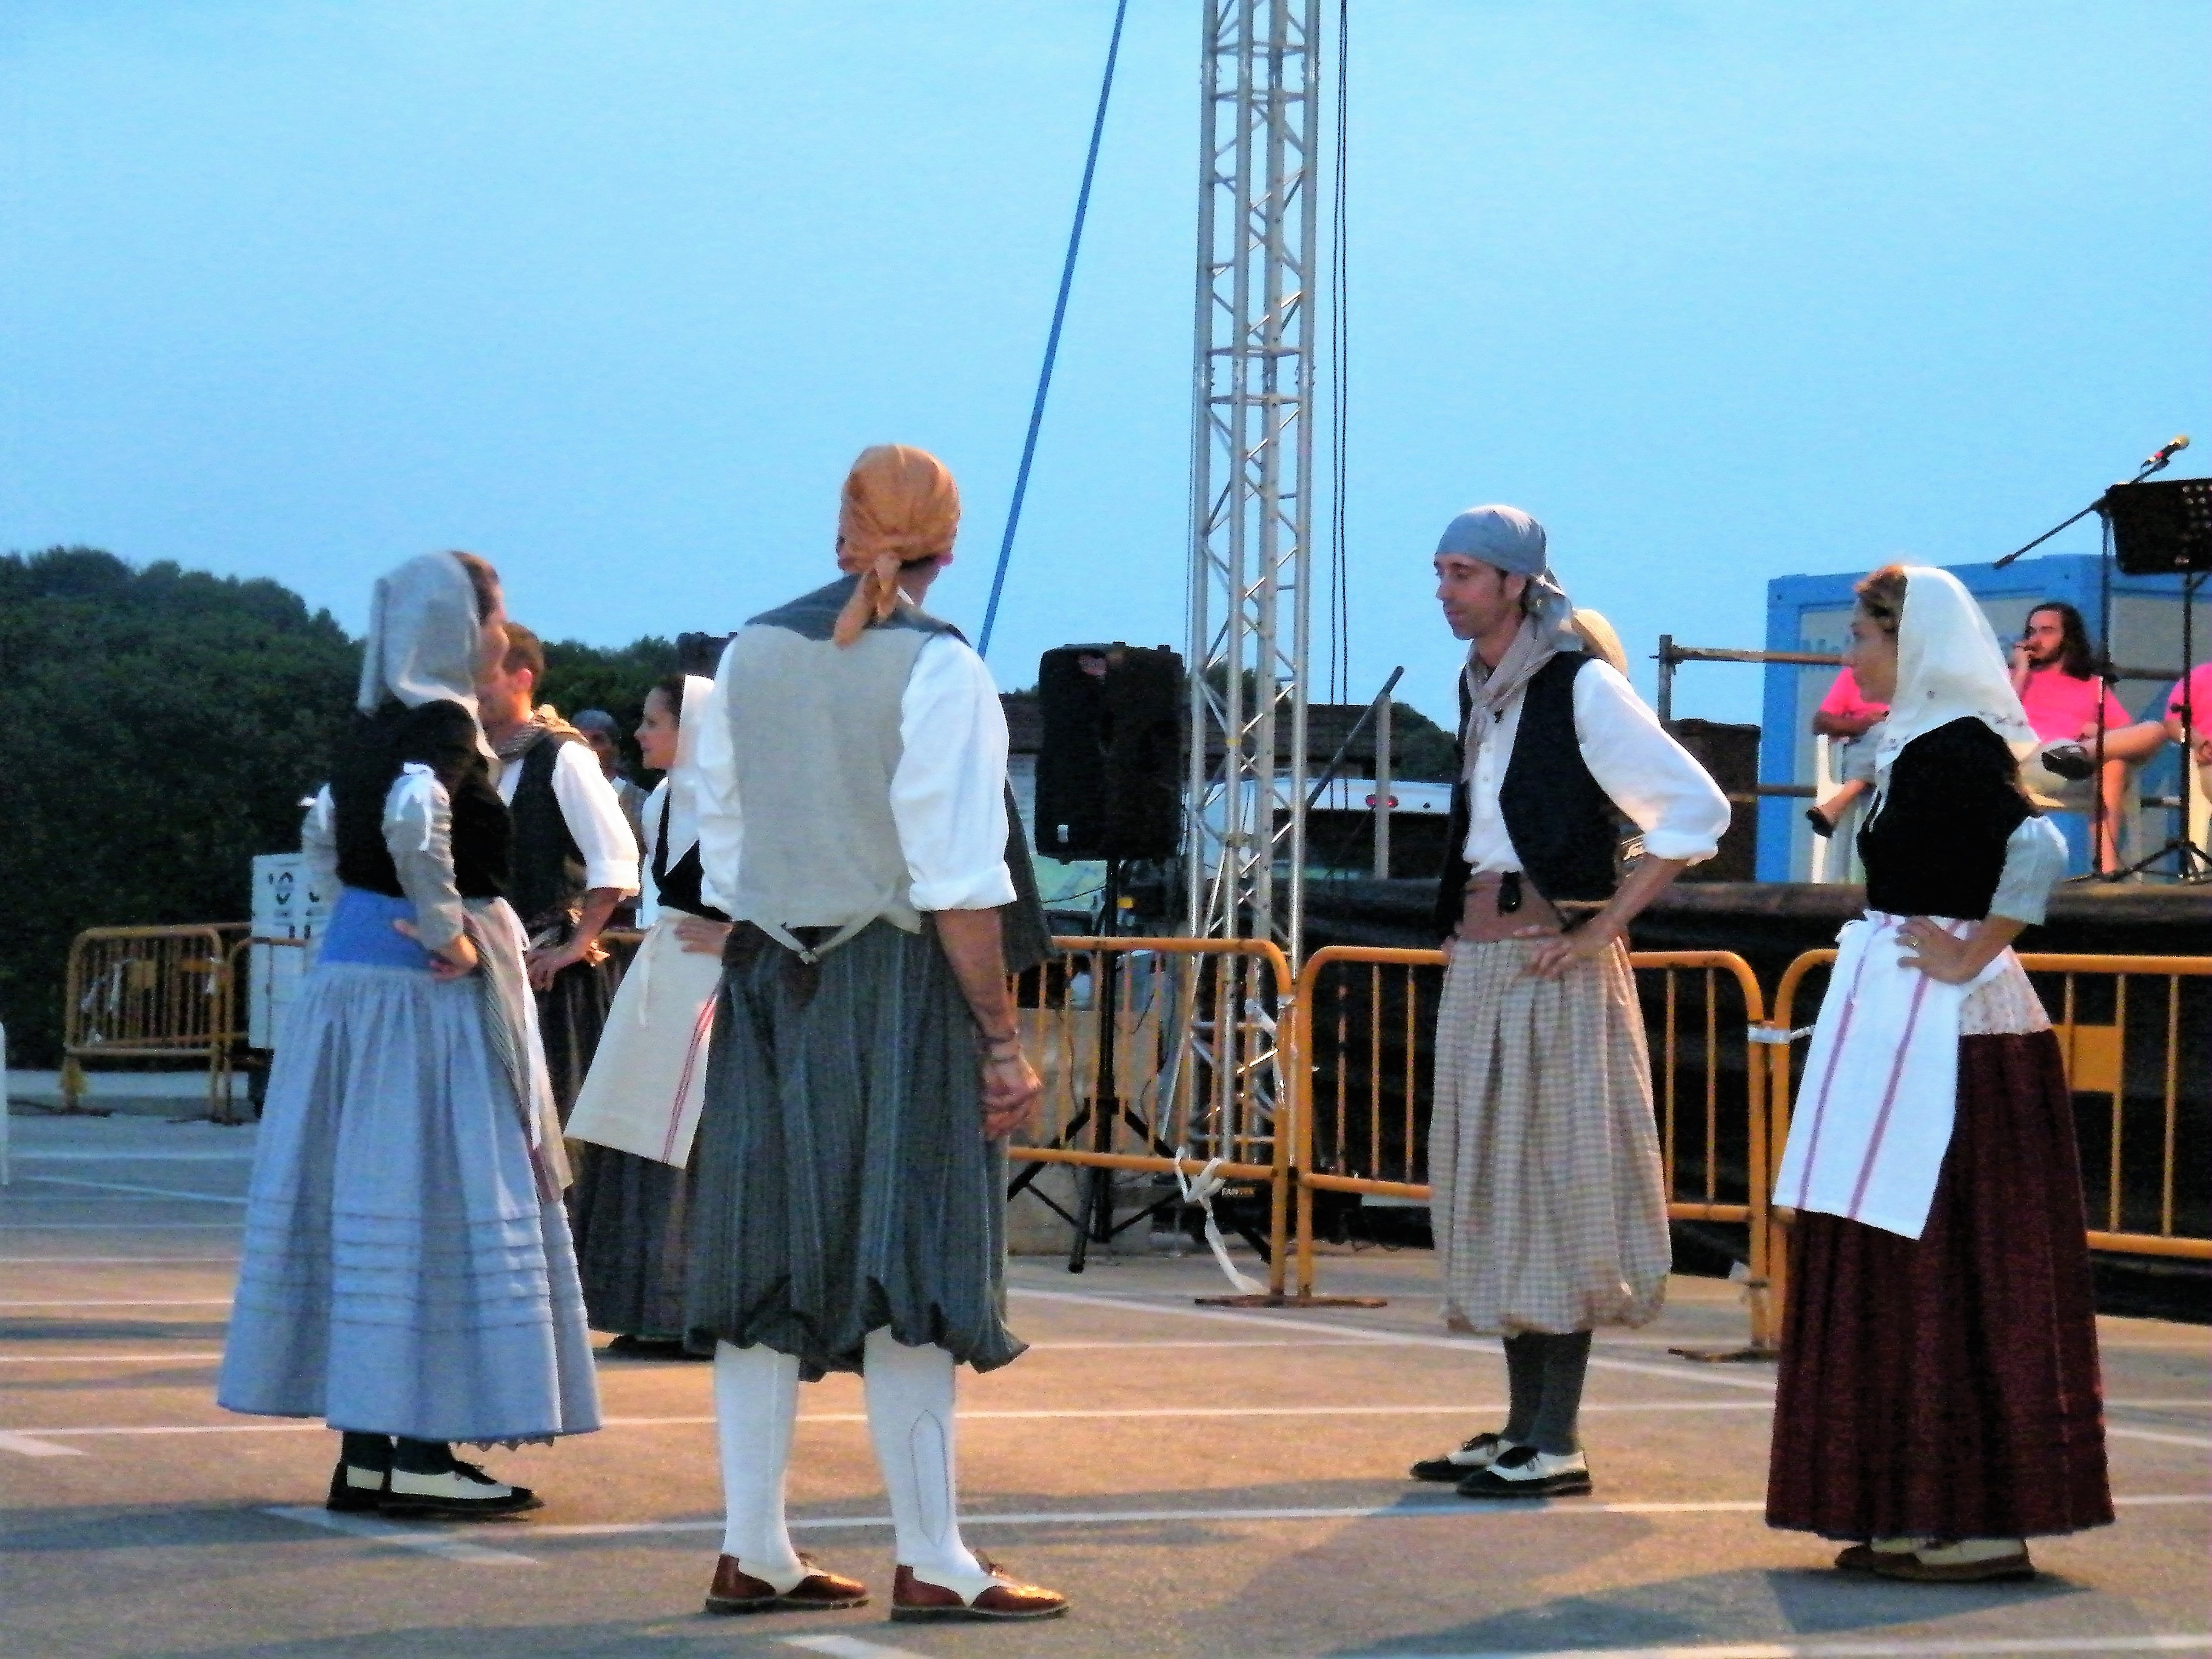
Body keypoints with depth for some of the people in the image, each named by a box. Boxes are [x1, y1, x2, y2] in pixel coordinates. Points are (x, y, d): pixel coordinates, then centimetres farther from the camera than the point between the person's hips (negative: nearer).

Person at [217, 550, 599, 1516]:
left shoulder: (372, 728, 12)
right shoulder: (445, 726, -13)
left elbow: (324, 838, 23)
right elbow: (415, 820, -31)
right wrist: (447, 930, -20)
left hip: (351, 967, 9)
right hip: (432, 996, -9)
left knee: (364, 1199, 9)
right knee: (438, 1206, -6)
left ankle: (365, 1445, 13)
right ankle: (423, 1451, -6)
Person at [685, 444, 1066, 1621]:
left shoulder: (749, 655, 7)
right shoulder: (936, 668, -10)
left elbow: (723, 853, 10)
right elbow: (959, 880, -14)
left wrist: (754, 975, 17)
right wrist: (1002, 1037, -11)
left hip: (768, 988, 5)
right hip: (900, 992, -5)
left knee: (765, 1270, 8)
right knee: (908, 1275, -3)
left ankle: (752, 1552, 11)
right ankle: (930, 1563, 0)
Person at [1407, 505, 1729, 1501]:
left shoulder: (1578, 686, -10)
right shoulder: (1477, 685, 13)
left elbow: (1696, 809, -15)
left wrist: (1604, 928, -16)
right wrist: (1460, 928, 17)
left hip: (1555, 965, -8)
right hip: (1478, 961, 9)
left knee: (1555, 1182, -7)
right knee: (1491, 1185, 10)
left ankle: (1557, 1445, -6)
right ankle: (1521, 1428, 16)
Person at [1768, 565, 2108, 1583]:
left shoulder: (1958, 747, -16)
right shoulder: (1915, 744, 14)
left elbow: (2038, 847, -30)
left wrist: (1970, 958, -22)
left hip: (1944, 1031, -10)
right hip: (1898, 1027, 10)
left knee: (1952, 1273, -6)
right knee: (1894, 1275, 12)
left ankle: (1984, 1525, -2)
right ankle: (1923, 1515, 16)